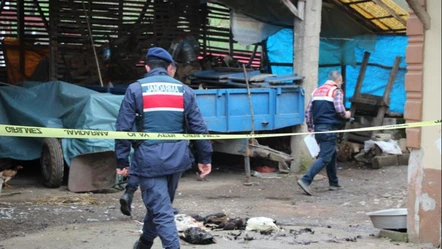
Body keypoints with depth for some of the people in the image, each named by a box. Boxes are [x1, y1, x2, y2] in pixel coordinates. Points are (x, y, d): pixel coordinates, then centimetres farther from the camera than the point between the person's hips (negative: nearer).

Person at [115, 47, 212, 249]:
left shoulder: (136, 89, -1)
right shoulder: (184, 90, 7)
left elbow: (123, 128, -5)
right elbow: (199, 128, 5)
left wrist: (122, 161, 1)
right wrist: (205, 158, 12)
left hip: (149, 158, -4)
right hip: (177, 158, 4)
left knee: (161, 210, -2)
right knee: (160, 203, 23)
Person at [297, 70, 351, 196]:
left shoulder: (317, 91, 15)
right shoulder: (336, 91, -5)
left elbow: (308, 111, 13)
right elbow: (339, 109, -18)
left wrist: (310, 128, 19)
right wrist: (346, 115, 3)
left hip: (318, 128, 8)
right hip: (330, 129, -8)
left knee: (332, 155, 21)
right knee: (325, 158, -10)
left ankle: (334, 183, 28)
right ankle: (305, 180, -22)